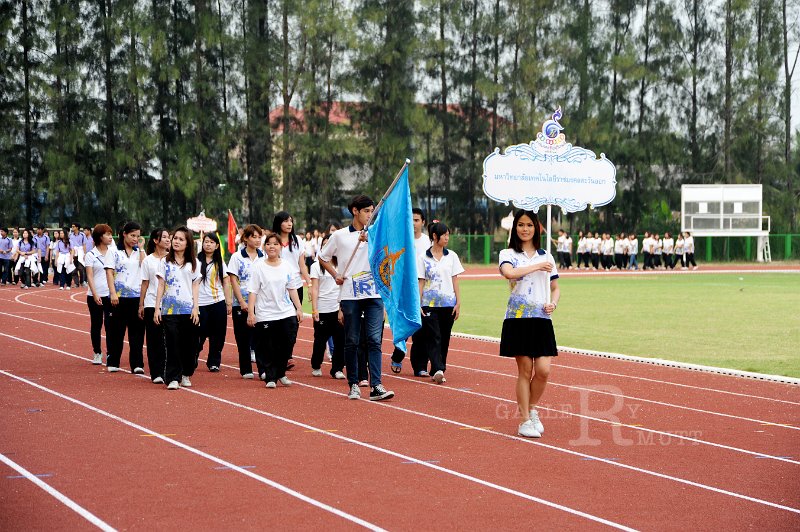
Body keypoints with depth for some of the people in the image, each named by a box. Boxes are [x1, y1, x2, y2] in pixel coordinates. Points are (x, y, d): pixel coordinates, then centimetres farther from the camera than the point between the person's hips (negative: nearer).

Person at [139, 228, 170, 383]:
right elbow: (145, 284, 7)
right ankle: (156, 373, 4)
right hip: (151, 304, -1)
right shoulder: (148, 261, 4)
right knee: (154, 339, 0)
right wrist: (141, 304, 5)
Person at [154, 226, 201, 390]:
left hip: (188, 309, 1)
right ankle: (173, 378, -7)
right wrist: (157, 308, -1)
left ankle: (186, 374, 20)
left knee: (189, 344, 3)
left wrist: (195, 308, -2)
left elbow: (195, 286, 8)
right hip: (169, 309, -1)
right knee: (172, 344, -7)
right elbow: (161, 286, 6)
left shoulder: (193, 263, 10)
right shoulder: (165, 262, 8)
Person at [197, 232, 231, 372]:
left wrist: (229, 302, 6)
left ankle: (214, 363, 12)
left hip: (218, 303, 3)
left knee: (218, 335, 3)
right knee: (199, 335, -5)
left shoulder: (220, 264, 10)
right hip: (201, 303, -3)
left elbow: (226, 283, 11)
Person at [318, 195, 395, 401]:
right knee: (351, 341, 5)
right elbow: (323, 257, 19)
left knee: (374, 340, -8)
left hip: (374, 294, 0)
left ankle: (376, 386, -12)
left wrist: (369, 238, -31)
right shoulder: (340, 235, 6)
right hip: (349, 296, 0)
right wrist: (335, 275, 5)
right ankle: (353, 384, 16)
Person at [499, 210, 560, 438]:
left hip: (541, 319, 3)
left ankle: (532, 409, 18)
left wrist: (554, 303, 0)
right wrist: (537, 267, -14)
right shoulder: (508, 254, 2)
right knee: (525, 370, -1)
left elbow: (555, 287, 20)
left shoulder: (546, 257, 14)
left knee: (543, 370, -7)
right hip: (518, 317, -3)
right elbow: (509, 273, -21)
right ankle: (525, 420, 8)